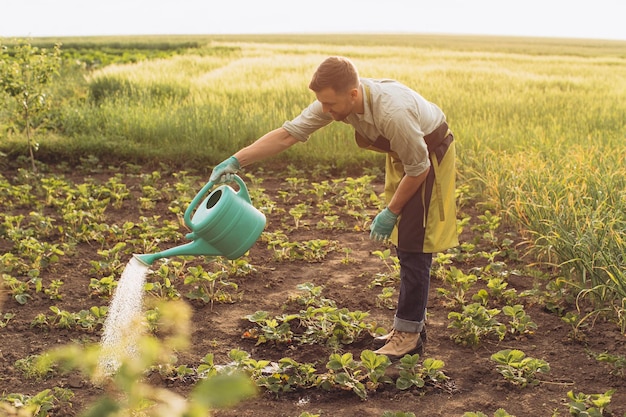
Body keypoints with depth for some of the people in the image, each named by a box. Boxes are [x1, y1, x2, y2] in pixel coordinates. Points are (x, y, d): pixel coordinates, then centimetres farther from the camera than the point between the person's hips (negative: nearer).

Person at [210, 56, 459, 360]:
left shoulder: (393, 112, -40)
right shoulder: (337, 100, -19)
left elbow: (418, 169, -26)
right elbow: (288, 134, -15)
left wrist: (391, 212, -17)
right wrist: (235, 161, -23)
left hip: (430, 154, -8)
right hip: (402, 155, 8)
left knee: (414, 247, -9)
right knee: (402, 244, 10)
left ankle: (409, 333, 0)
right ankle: (413, 323, 20)